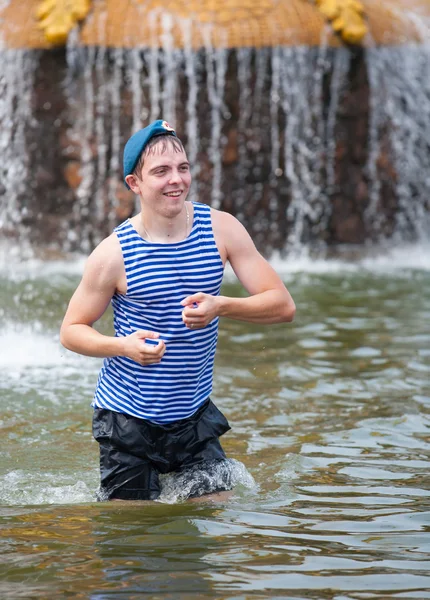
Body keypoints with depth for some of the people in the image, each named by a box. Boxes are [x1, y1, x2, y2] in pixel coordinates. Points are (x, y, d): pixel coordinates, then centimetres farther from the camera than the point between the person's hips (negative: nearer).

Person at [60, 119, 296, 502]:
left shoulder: (221, 229, -5)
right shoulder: (114, 253, -12)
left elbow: (283, 306, -6)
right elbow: (72, 330, -3)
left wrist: (221, 306, -25)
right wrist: (124, 345, -23)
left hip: (194, 416, 3)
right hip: (127, 418, -3)